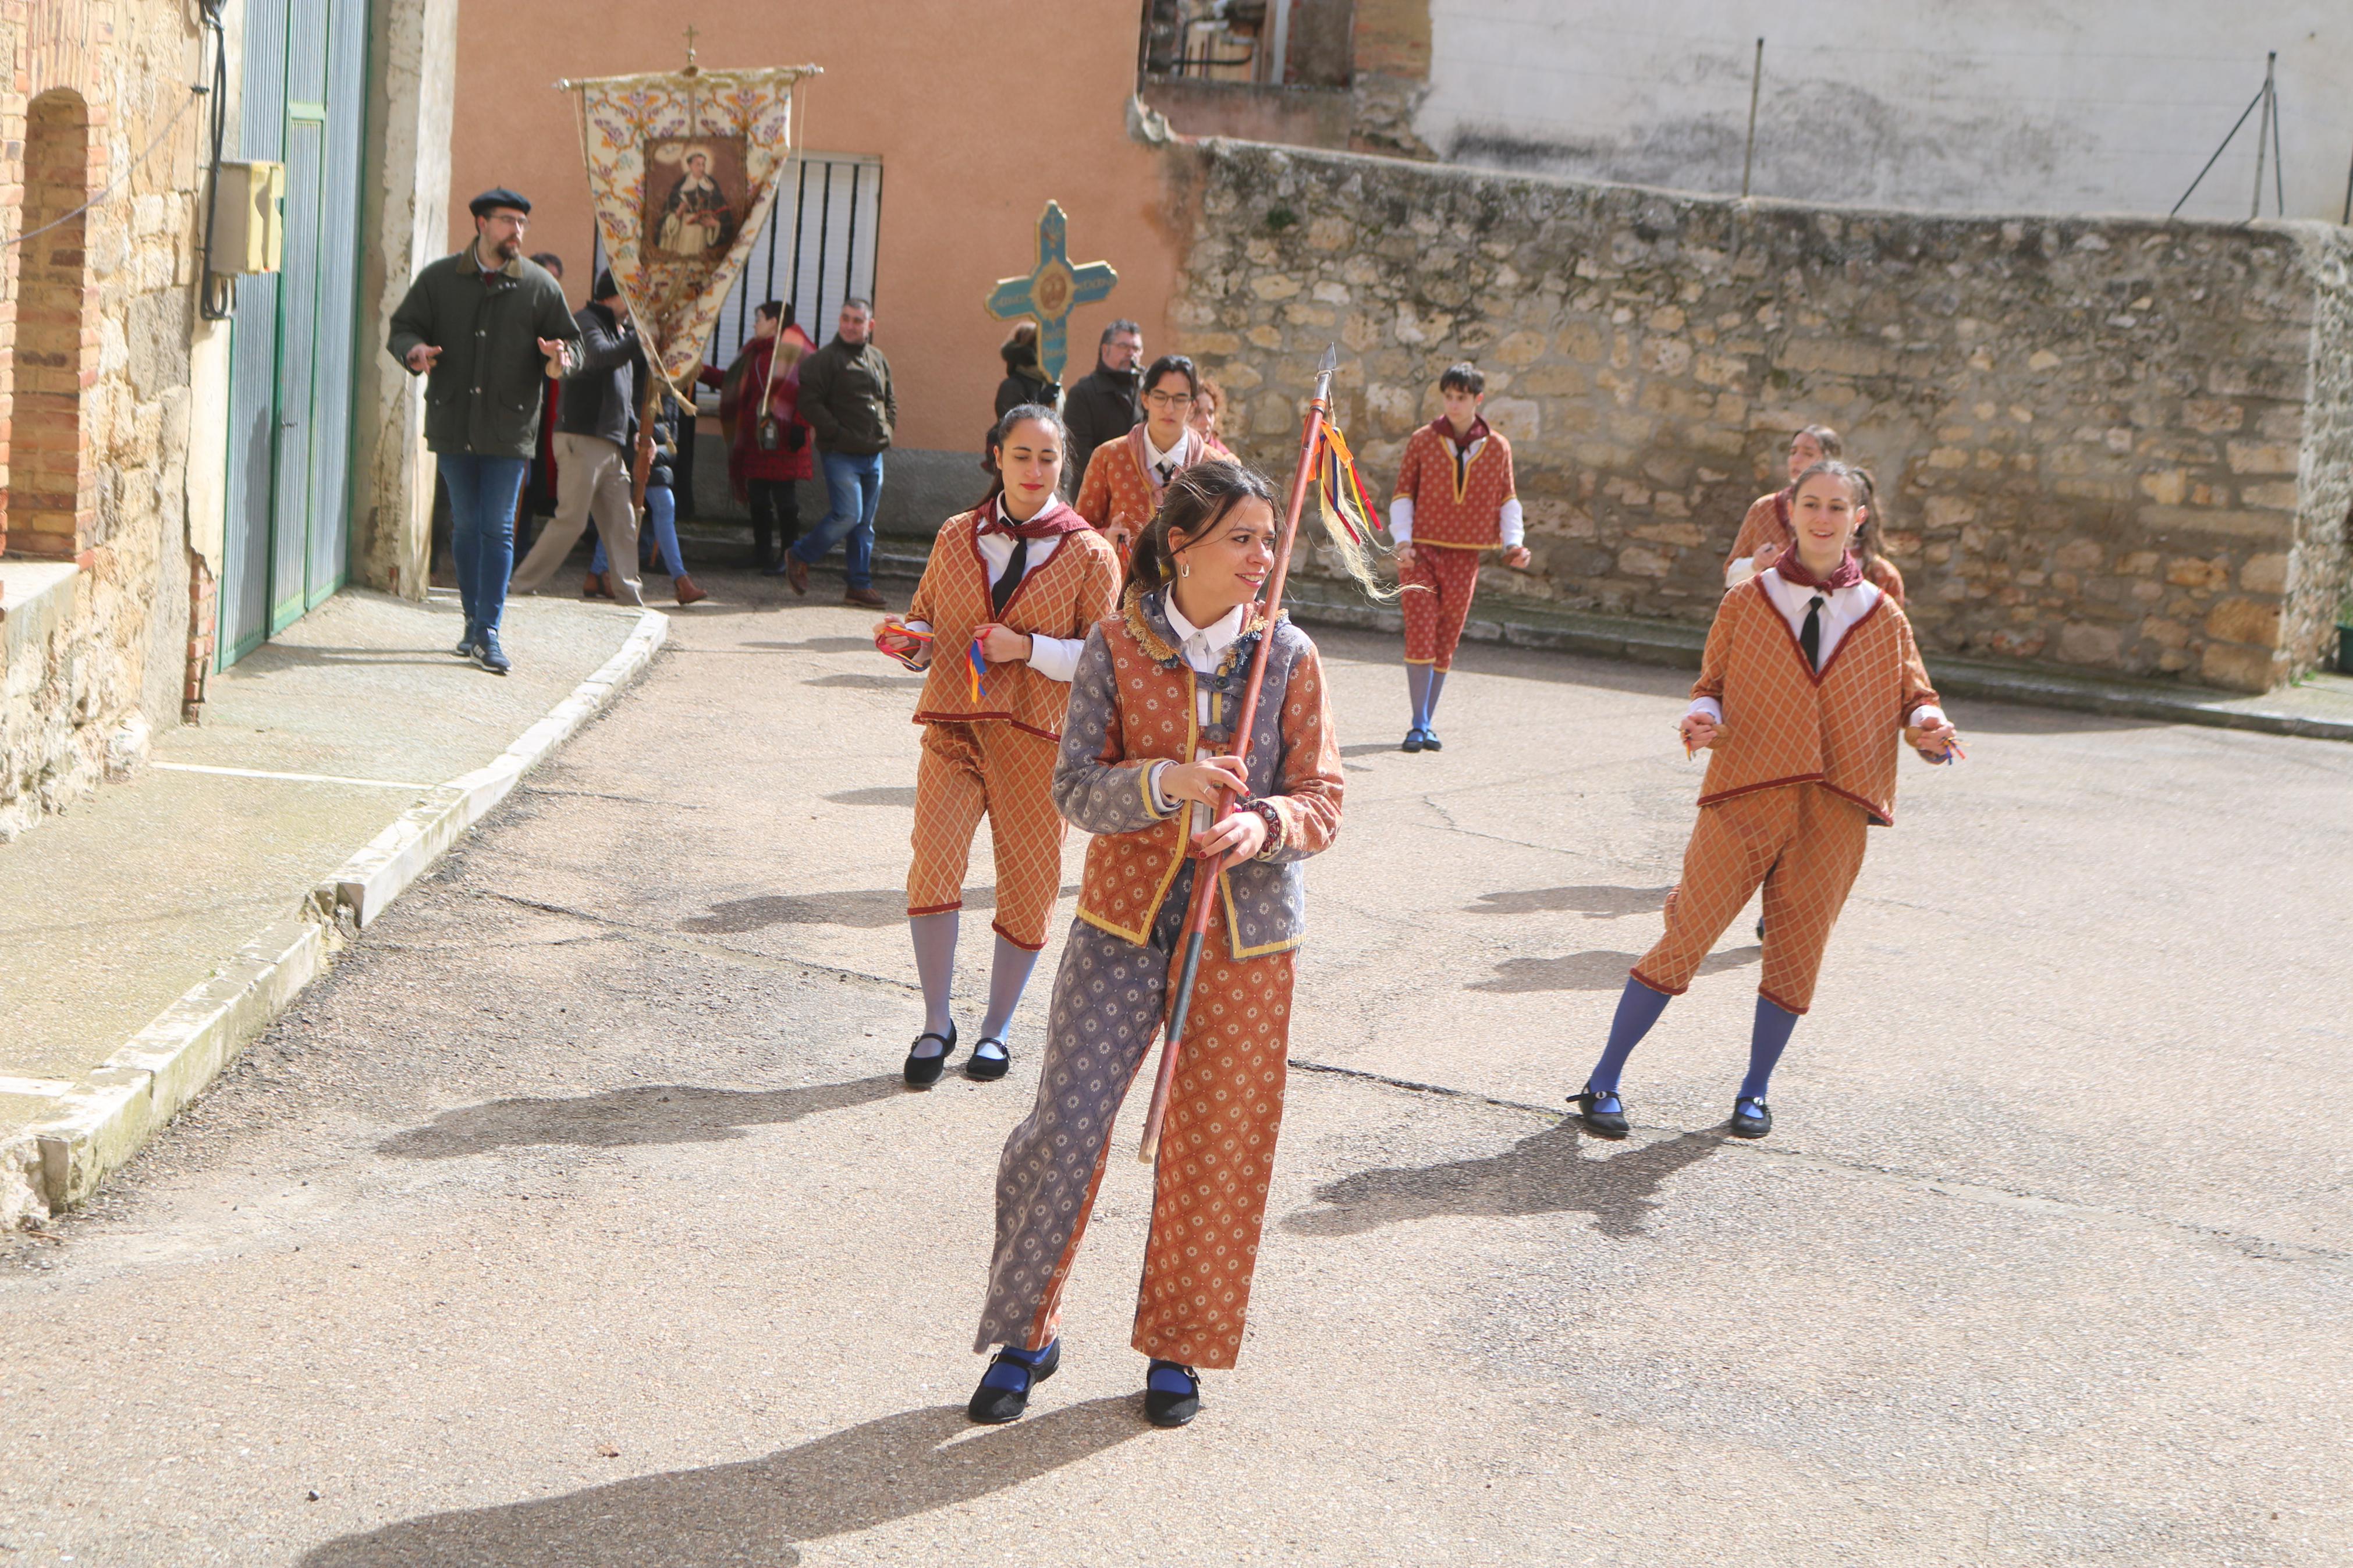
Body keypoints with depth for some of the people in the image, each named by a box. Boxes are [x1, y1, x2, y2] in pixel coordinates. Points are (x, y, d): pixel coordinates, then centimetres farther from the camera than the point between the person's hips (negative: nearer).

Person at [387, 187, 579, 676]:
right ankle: (474, 621, 19)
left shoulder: (540, 286, 5)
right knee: (465, 525, 7)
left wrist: (559, 357, -13)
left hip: (509, 429, -1)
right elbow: (403, 327, 10)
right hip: (453, 425, 1)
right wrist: (414, 350, -13)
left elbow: (570, 341, 11)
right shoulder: (439, 278, 7)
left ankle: (488, 634, -6)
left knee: (498, 528, -6)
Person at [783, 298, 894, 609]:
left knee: (865, 523, 7)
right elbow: (810, 403, -12)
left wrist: (887, 429, 11)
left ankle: (860, 585, 12)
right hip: (841, 454, -7)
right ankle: (800, 557, 6)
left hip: (874, 454, 7)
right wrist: (837, 433, -17)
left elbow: (890, 401, 26)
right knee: (848, 514, -15)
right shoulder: (824, 359, -7)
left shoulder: (878, 360, 15)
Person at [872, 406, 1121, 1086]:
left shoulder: (1089, 553, 1)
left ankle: (996, 1030, 24)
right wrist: (907, 642, -6)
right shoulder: (957, 537, 10)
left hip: (1038, 736, -1)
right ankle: (936, 1024, 5)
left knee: (1028, 887, 5)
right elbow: (927, 623, 18)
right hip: (954, 725, 1)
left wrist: (1029, 649, -16)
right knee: (933, 869, -12)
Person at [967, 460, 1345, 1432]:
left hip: (1246, 928, 1)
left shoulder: (1289, 657, 0)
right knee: (1065, 1127, -4)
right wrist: (1163, 781, -25)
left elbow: (1321, 800, 0)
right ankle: (1025, 1335, 16)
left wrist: (1265, 824, -21)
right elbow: (1075, 789, -6)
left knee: (1216, 1147, 6)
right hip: (1126, 917, -1)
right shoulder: (1116, 648, -3)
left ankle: (1179, 1350, 25)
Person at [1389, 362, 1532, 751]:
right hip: (1422, 551, -2)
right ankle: (1418, 724, -7)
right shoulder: (1422, 441, 1)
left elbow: (1507, 500, 12)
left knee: (1446, 642, 8)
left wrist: (1513, 543, -3)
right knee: (1420, 633, -12)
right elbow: (1403, 495, 4)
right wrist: (1403, 540, -10)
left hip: (1465, 557, 2)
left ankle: (1427, 724, 18)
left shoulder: (1497, 448, 4)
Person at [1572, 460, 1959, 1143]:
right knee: (1686, 939, -3)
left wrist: (1928, 726, -10)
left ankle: (1756, 1090, 25)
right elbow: (1713, 684, 10)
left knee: (1796, 955, 6)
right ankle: (1604, 1081, 5)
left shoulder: (1883, 617, 8)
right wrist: (1704, 718, -12)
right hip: (1746, 801, -2)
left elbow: (1913, 697, 13)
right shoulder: (1746, 603, 5)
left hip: (1833, 811, 2)